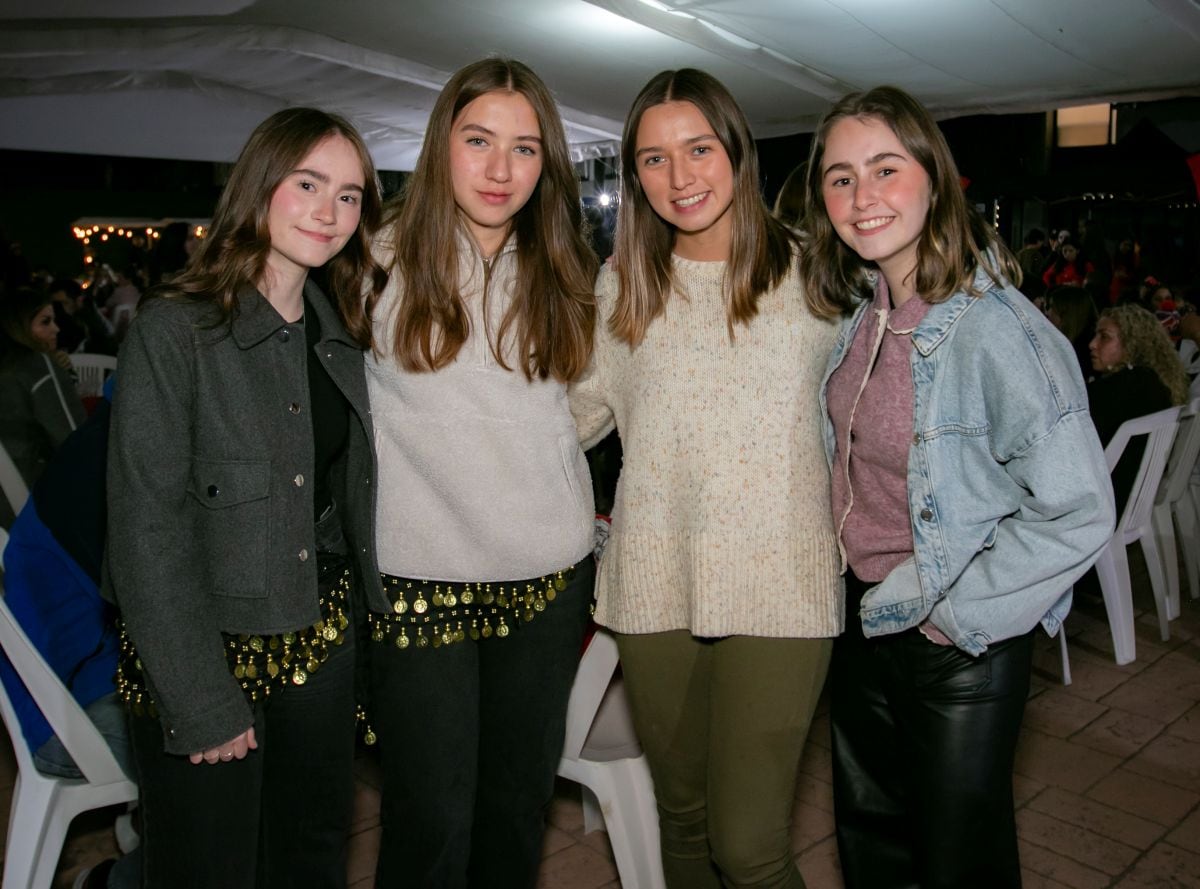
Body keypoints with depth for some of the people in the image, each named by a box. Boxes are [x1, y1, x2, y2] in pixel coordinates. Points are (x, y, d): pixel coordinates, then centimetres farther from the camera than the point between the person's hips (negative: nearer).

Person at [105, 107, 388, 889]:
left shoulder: (342, 333, 6)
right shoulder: (175, 329, -14)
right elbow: (146, 529, -16)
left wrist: (355, 613, 2)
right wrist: (201, 702, -16)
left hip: (321, 641, 6)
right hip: (207, 651, -5)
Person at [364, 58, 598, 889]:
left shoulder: (559, 272, 8)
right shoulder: (381, 263, -5)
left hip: (551, 577, 4)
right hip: (422, 578, -3)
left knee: (521, 800, 17)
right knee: (432, 821, 5)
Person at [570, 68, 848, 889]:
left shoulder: (811, 274, 1)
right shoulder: (622, 284, 7)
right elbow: (581, 408, 14)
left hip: (779, 585, -2)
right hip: (655, 585, 3)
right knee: (682, 819, 17)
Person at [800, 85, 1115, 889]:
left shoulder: (993, 328, -24)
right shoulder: (864, 314, 1)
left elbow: (1078, 513, -24)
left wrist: (946, 606, -18)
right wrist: (862, 587, 11)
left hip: (960, 649, -7)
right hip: (863, 618, 7)